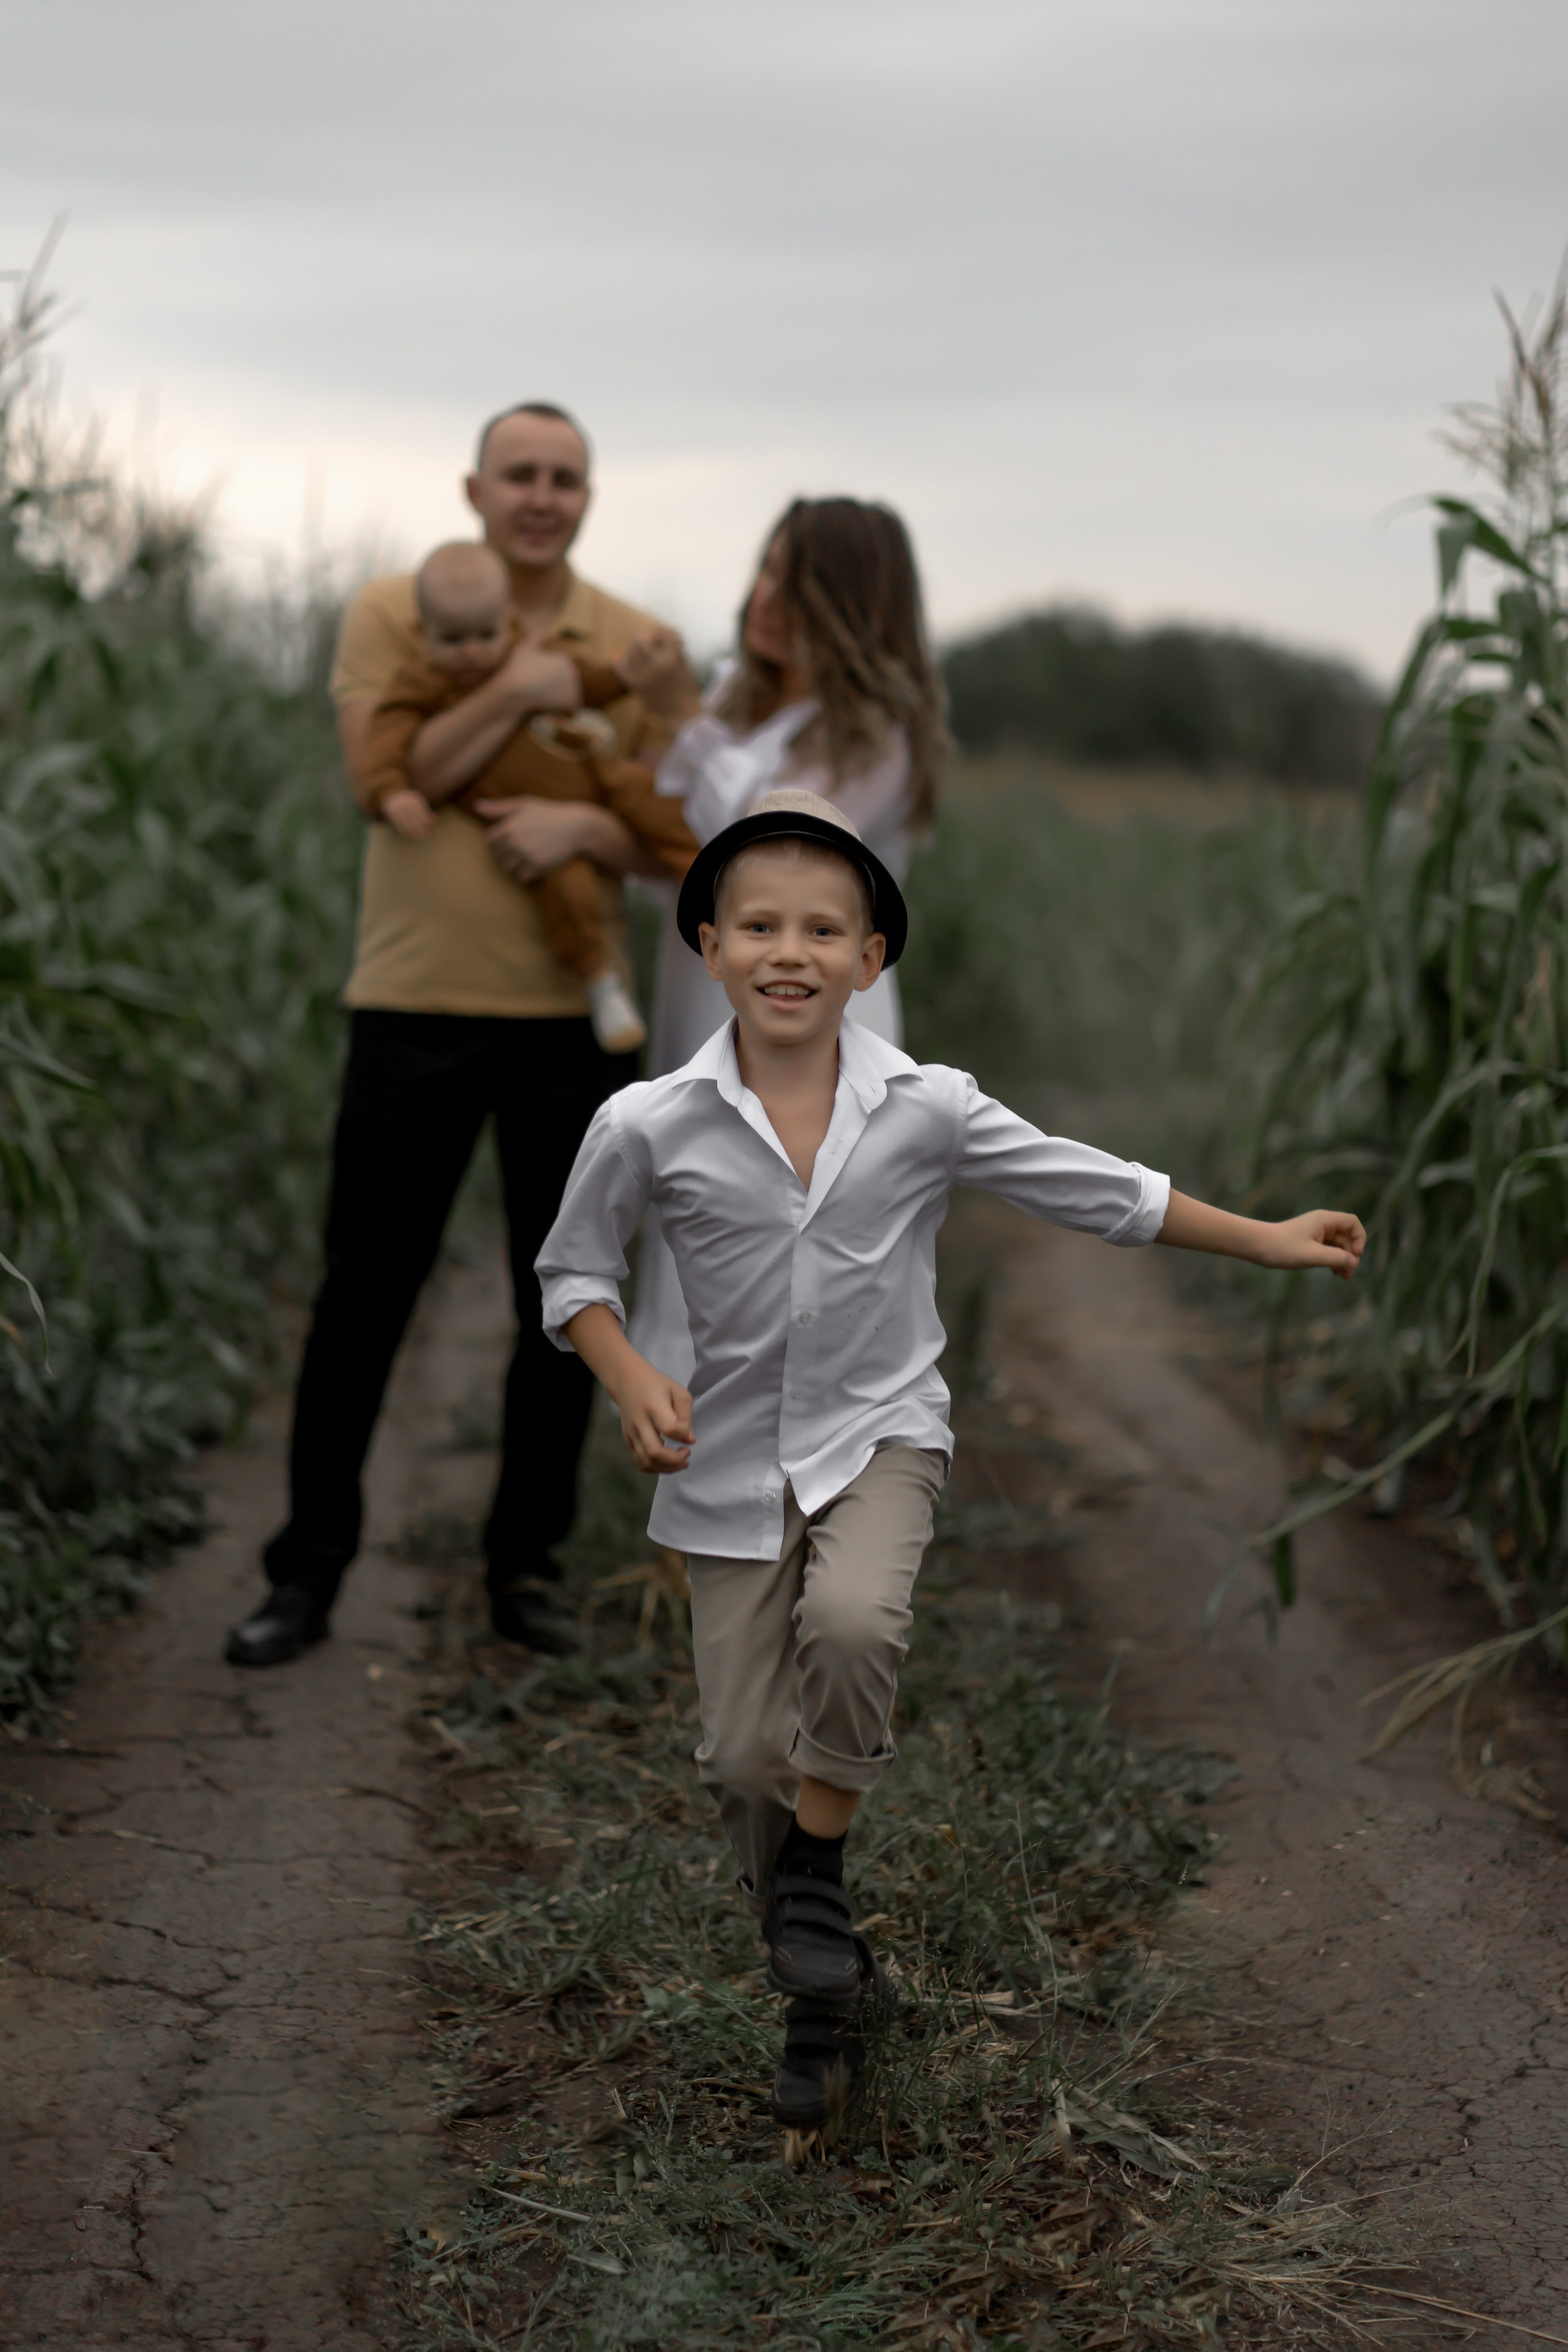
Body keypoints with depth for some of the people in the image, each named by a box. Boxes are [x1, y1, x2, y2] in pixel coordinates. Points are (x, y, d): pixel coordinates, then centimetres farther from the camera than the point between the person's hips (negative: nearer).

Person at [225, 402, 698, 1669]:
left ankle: (525, 1566, 22)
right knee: (365, 1290, 3)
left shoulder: (639, 646, 5)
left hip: (576, 1011, 2)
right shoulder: (395, 613, 1)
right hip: (417, 1004, -2)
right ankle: (306, 1573, 14)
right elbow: (379, 777, -11)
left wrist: (586, 826, -16)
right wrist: (515, 693, -16)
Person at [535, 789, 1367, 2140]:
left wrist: (1267, 1242, 3)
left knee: (853, 1623, -31)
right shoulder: (650, 1128, -10)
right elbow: (574, 1272, 6)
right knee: (742, 1754, 1)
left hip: (880, 1434, -1)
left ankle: (816, 1874, -4)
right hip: (733, 1460, 1)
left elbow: (1098, 1193, 2)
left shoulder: (927, 1110, -8)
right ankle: (828, 1991, 26)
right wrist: (636, 1385, -11)